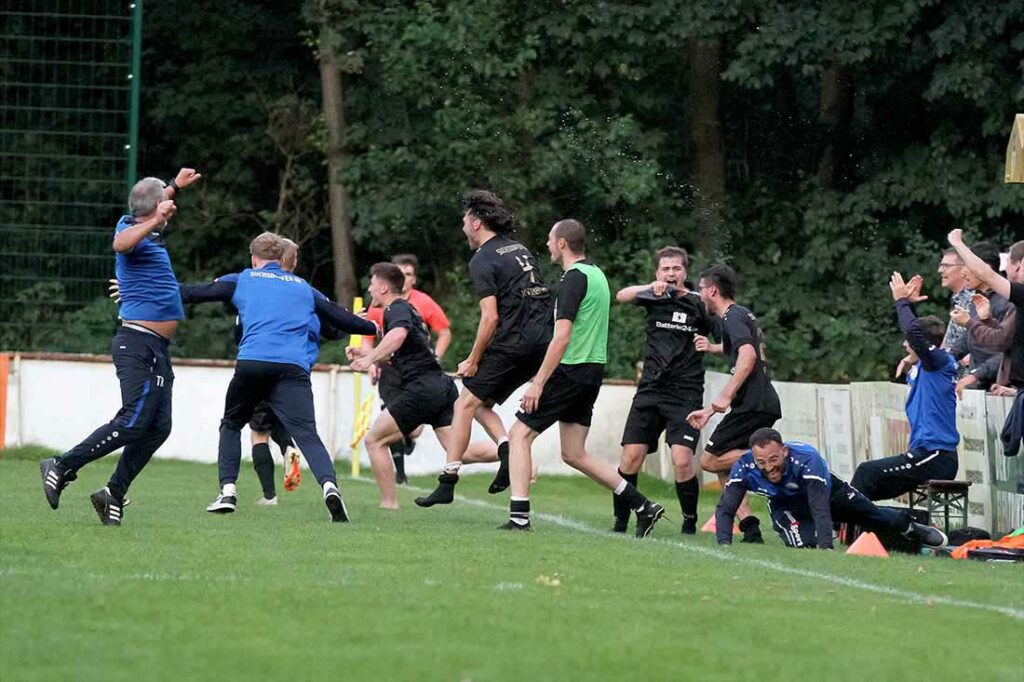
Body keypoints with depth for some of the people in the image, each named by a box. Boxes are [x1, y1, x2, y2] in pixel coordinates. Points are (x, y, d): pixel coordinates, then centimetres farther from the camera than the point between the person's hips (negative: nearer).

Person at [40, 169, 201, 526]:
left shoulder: (147, 228, 15)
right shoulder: (132, 231, -12)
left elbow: (153, 207, 40)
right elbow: (121, 243, -38)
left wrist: (175, 186, 54)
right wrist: (155, 223, -49)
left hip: (158, 349, 10)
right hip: (139, 345, -10)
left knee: (158, 428, 4)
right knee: (133, 422, -16)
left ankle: (114, 495, 5)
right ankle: (61, 468, -11)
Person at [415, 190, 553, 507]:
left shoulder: (483, 260, -7)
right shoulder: (521, 250, 19)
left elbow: (490, 317, -15)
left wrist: (473, 360, -6)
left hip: (511, 344, -8)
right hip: (540, 343, 8)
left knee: (465, 404, 1)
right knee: (481, 403, 17)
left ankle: (448, 481, -3)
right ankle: (507, 449, -8)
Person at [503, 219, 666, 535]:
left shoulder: (574, 278, -14)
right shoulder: (596, 274, 15)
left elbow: (562, 337, -21)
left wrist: (539, 382, -20)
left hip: (571, 371, -9)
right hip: (592, 371, 9)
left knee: (520, 435, -3)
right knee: (574, 454, 12)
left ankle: (519, 517, -10)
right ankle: (642, 506, 10)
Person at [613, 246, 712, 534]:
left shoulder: (698, 304, 2)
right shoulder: (654, 298, 6)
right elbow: (621, 296, -12)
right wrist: (651, 287, -27)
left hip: (686, 394, -2)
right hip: (651, 390, 2)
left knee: (682, 460, -16)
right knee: (631, 457, -5)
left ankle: (690, 523, 1)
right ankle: (620, 522, 6)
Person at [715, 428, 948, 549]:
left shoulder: (806, 459, -45)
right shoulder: (744, 467, -37)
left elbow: (820, 509, -47)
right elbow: (725, 509, -36)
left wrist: (825, 548, -56)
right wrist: (724, 547, -52)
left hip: (828, 491, -1)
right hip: (785, 504, 1)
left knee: (875, 516, 16)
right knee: (804, 546, -24)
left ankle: (912, 528, 49)